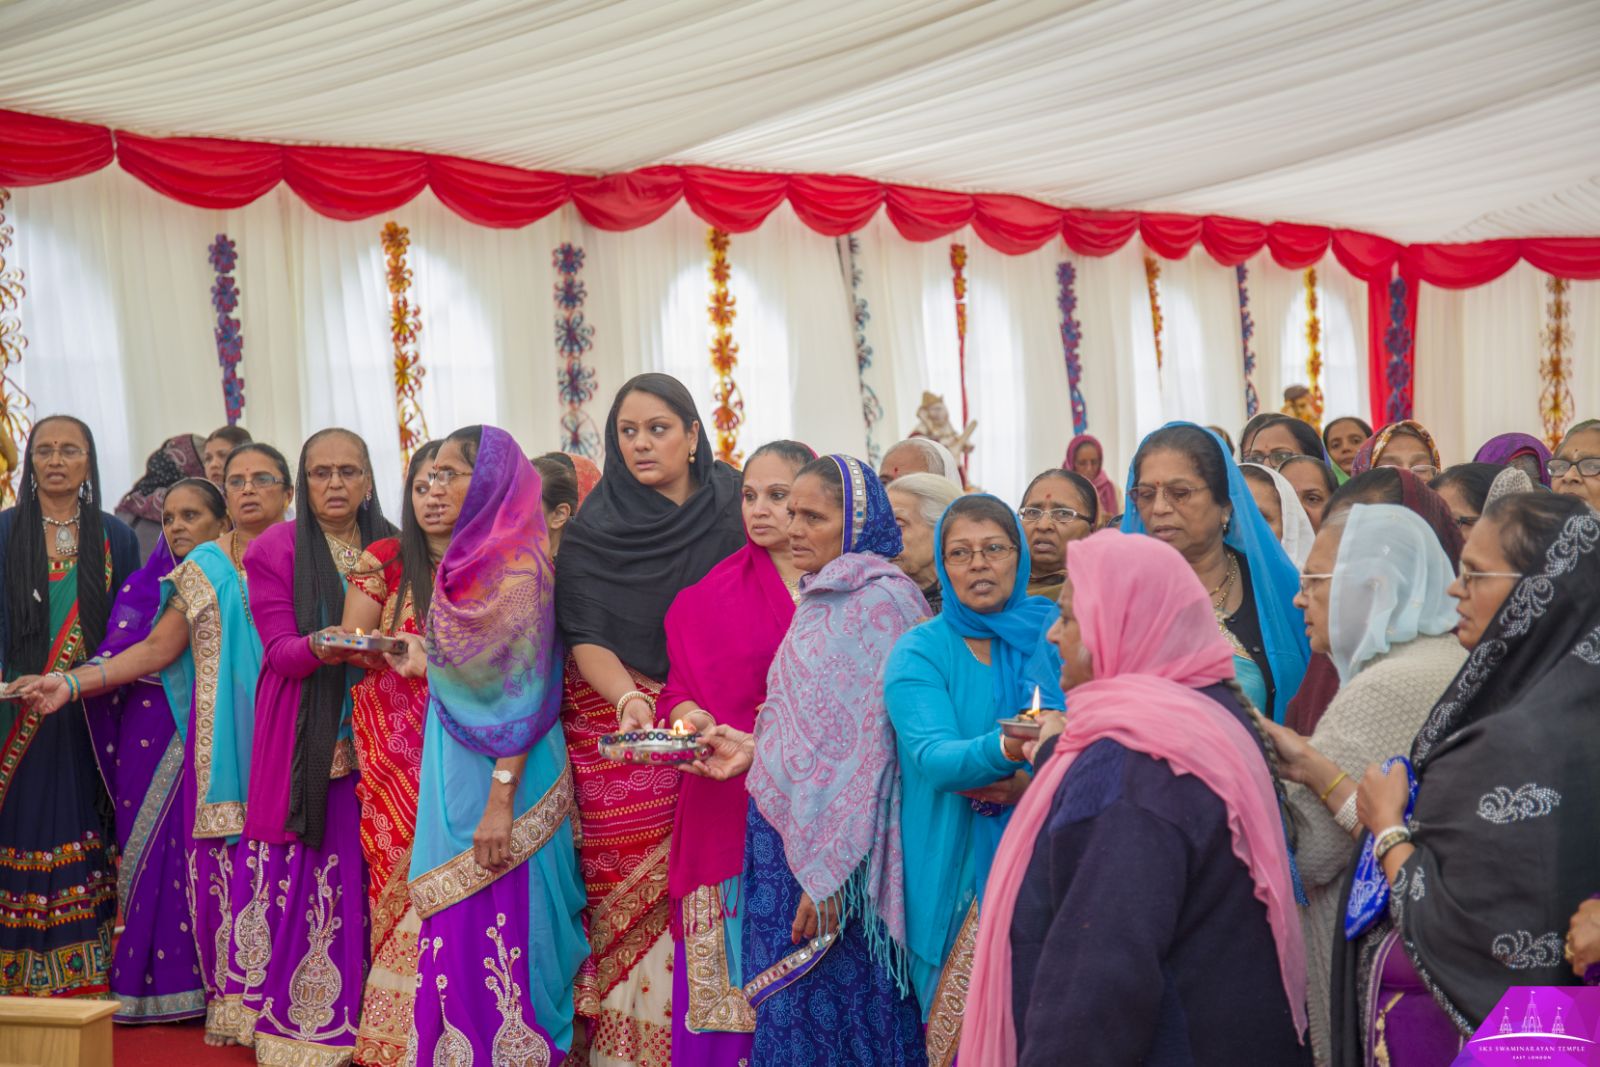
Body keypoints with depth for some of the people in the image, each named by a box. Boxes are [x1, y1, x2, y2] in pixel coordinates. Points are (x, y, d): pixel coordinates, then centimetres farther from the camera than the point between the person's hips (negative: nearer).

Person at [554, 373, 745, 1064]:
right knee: (629, 886, -5)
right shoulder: (594, 531, -1)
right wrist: (630, 698, -25)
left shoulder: (732, 506, 4)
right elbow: (584, 639, -6)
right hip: (618, 723, -1)